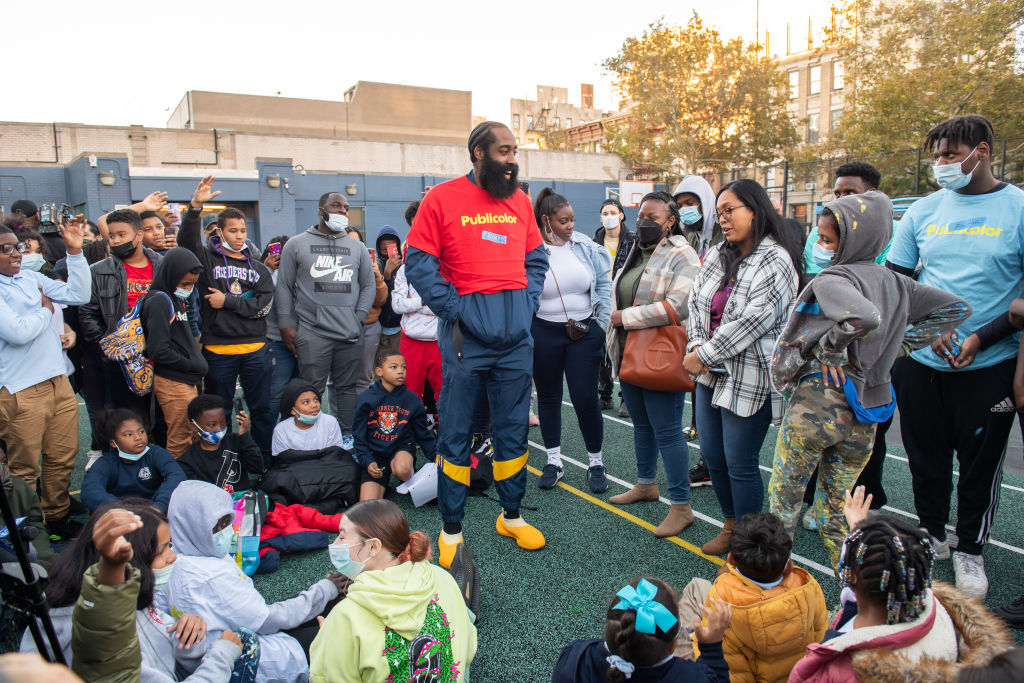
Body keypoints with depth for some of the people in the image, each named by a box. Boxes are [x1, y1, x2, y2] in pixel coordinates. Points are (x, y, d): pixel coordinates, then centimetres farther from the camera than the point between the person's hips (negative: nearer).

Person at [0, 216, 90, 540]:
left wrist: (75, 250, -3)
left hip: (58, 382, 6)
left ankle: (57, 518, 32)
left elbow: (79, 295, 5)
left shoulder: (31, 278, 10)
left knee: (62, 460, 16)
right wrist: (45, 310, -2)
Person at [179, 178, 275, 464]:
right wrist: (195, 206, -31)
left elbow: (264, 304, -1)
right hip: (217, 350, -2)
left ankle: (267, 462, 20)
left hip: (255, 349, 2)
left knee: (261, 409, 9)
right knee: (219, 413, 9)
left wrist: (228, 301, -9)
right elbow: (187, 241, -17)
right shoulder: (208, 259, 4)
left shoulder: (258, 267, 11)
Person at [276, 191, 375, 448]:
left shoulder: (357, 248, 16)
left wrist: (358, 318, 3)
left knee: (346, 387, 7)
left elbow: (368, 285, 16)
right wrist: (286, 325, -1)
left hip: (350, 333, 3)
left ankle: (346, 436, 17)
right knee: (311, 390, -2)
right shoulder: (297, 244, 8)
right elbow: (284, 287, 7)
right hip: (312, 333, -2)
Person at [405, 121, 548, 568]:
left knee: (514, 429, 13)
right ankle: (451, 530, 18)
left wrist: (527, 304, 3)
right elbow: (418, 263, -6)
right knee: (456, 432, 4)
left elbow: (536, 258, 18)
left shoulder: (520, 200, 12)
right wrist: (454, 309, -12)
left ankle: (512, 516, 30)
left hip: (516, 333, 5)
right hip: (467, 333, -4)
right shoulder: (442, 198, -3)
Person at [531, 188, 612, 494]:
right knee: (548, 396, 12)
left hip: (584, 333, 1)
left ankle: (596, 462, 19)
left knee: (586, 397, 0)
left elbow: (604, 285, 5)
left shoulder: (586, 246, 0)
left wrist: (602, 325, 0)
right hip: (544, 334, 0)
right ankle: (554, 461, 28)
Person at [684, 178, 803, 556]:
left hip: (749, 379, -7)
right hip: (712, 374, 8)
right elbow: (695, 301, 10)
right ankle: (730, 526, 35)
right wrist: (695, 346, -6)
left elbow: (753, 320, -21)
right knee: (713, 456, 14)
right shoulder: (717, 255, 10)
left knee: (740, 464, 0)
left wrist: (704, 355, -17)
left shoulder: (775, 262, -14)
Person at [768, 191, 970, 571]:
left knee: (783, 497, 15)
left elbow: (865, 317, -36)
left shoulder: (832, 279, -16)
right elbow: (956, 308, 14)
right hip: (864, 415, 7)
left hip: (816, 404, -7)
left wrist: (829, 349, -19)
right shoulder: (894, 281, 8)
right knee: (836, 511, 20)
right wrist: (899, 344, 10)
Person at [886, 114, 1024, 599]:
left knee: (981, 463, 9)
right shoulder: (923, 211, 5)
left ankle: (970, 551, 28)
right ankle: (931, 535, 34)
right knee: (926, 458, 13)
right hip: (919, 362, 3)